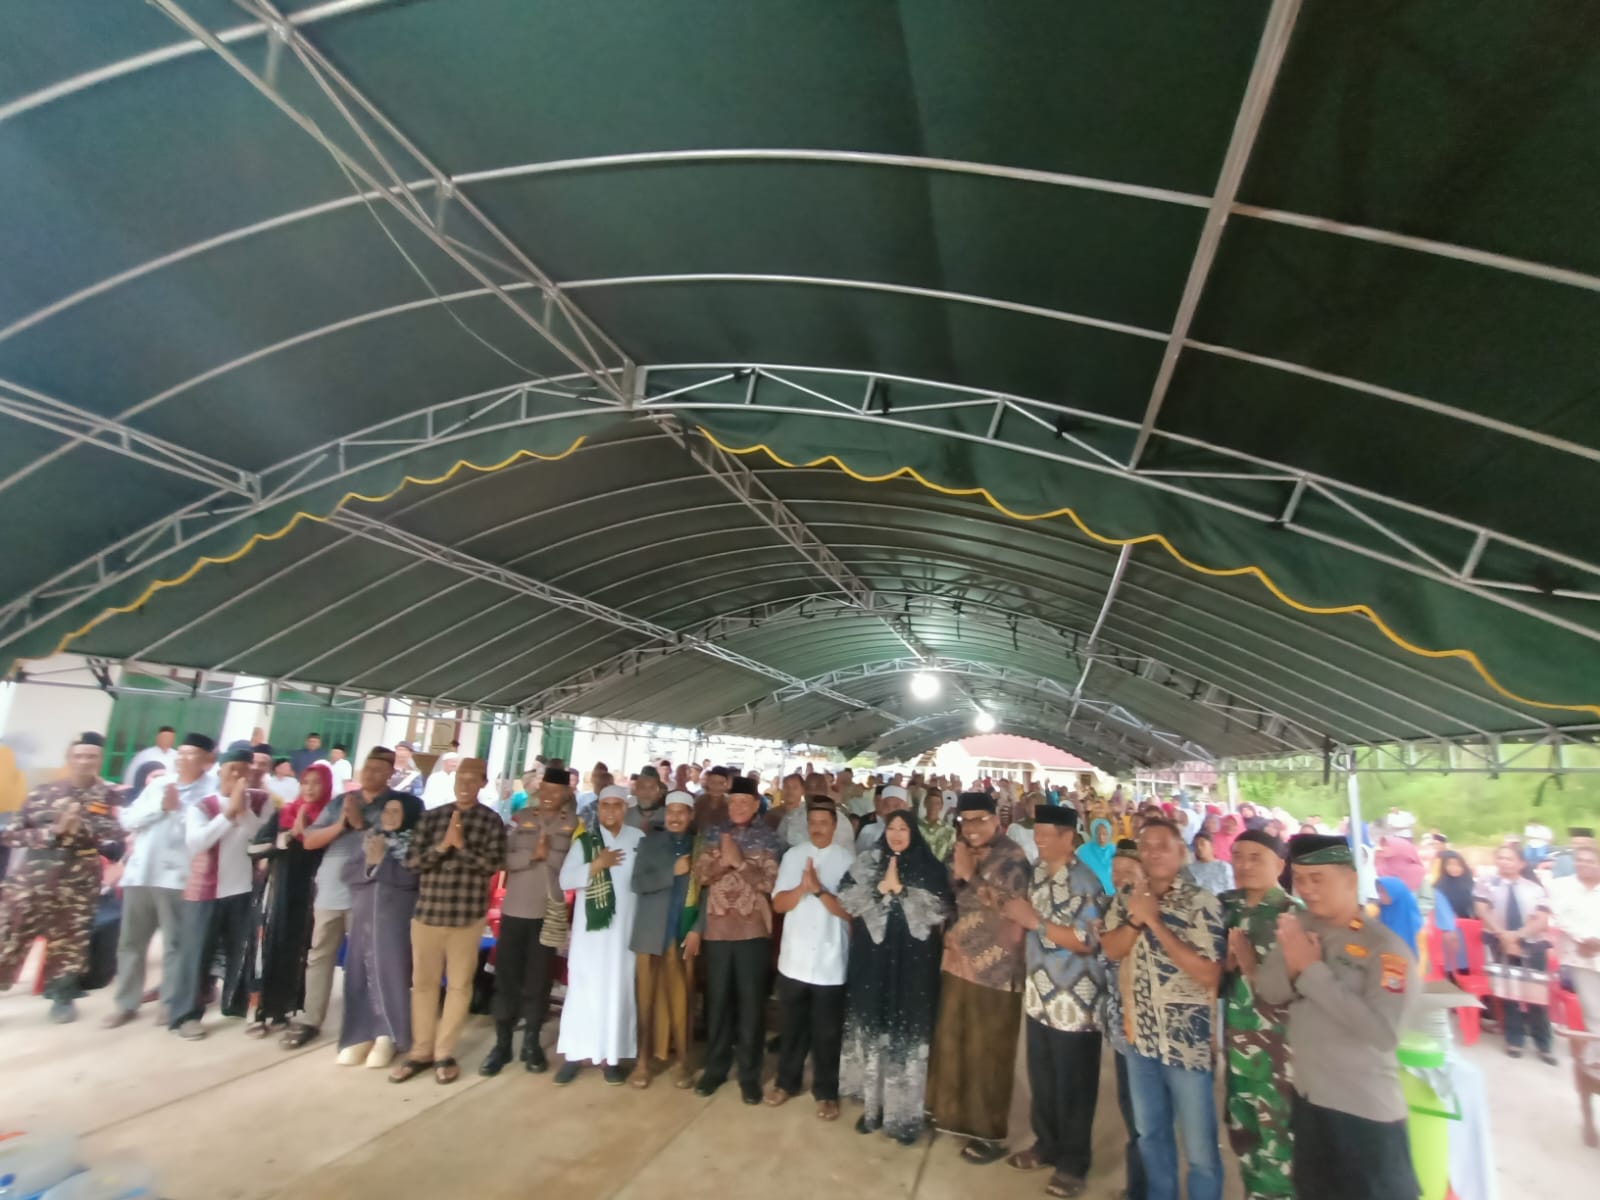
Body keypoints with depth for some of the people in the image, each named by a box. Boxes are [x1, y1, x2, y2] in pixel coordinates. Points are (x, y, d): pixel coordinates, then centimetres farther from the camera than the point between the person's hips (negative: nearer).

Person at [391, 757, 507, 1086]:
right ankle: (420, 1051, 27)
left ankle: (444, 1053, 22)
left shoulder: (491, 820, -3)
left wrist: (462, 845, -20)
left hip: (467, 915, -2)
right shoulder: (431, 816, 4)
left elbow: (494, 864, -11)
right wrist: (441, 846, -17)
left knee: (459, 984, 8)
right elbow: (411, 860, -2)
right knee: (423, 982, 12)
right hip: (427, 911, 2)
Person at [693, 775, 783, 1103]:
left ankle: (750, 1073, 20)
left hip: (752, 930, -2)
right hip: (717, 929, 3)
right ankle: (715, 1067, 29)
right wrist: (724, 861, -18)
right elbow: (700, 873, -1)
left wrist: (739, 861, -17)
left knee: (750, 1002, 6)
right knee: (717, 1000, 13)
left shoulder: (767, 839, -3)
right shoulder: (715, 834, 6)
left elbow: (769, 882, -10)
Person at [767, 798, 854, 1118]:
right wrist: (801, 887, -22)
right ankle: (786, 1081, 37)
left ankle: (826, 1092, 28)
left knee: (827, 1032, 11)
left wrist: (819, 889, -25)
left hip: (830, 962, -2)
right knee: (791, 1026, 18)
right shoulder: (793, 855, 0)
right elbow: (778, 904, -3)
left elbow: (849, 911, -12)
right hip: (794, 957, 3)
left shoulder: (847, 860, -8)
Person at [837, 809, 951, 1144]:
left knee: (908, 1030, 1)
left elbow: (937, 909, -11)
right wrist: (881, 887, -15)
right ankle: (872, 1104, 23)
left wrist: (900, 889, -14)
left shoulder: (930, 868, 0)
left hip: (913, 961, -2)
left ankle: (905, 1113, 15)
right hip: (873, 957, 2)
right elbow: (847, 898, -4)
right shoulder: (867, 862, 5)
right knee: (871, 1026, 7)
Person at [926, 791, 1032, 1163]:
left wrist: (969, 875, -21)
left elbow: (1007, 907, -20)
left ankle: (990, 1133, 22)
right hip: (957, 962, 7)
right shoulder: (959, 854, 9)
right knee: (951, 1043, 19)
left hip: (994, 969, -7)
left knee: (987, 1053, 6)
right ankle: (955, 1113, 39)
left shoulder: (1012, 857, -12)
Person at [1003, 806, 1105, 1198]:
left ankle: (1073, 1165, 28)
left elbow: (1087, 942, -24)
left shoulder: (1085, 883, -19)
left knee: (1073, 1086, 10)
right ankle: (1047, 1144, 40)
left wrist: (1035, 921, -24)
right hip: (1039, 993, 7)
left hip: (1074, 1001, -7)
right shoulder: (1037, 872, 5)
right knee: (1041, 1079, 20)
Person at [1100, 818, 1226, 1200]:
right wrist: (1136, 919, -19)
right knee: (1150, 1134, 22)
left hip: (1188, 1041, -5)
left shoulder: (1202, 903, -14)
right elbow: (1111, 950, -4)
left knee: (1199, 1148, 9)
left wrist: (1156, 922, -22)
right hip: (1141, 1036, 5)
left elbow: (1209, 974, -20)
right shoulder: (1126, 900, 2)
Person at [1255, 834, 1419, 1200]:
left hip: (1366, 1111, -6)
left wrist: (1313, 970, -26)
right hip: (1307, 1100, 6)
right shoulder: (1300, 925, -1)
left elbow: (1384, 1031, -29)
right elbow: (1267, 990, -2)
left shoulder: (1385, 947, -18)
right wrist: (1292, 967, -22)